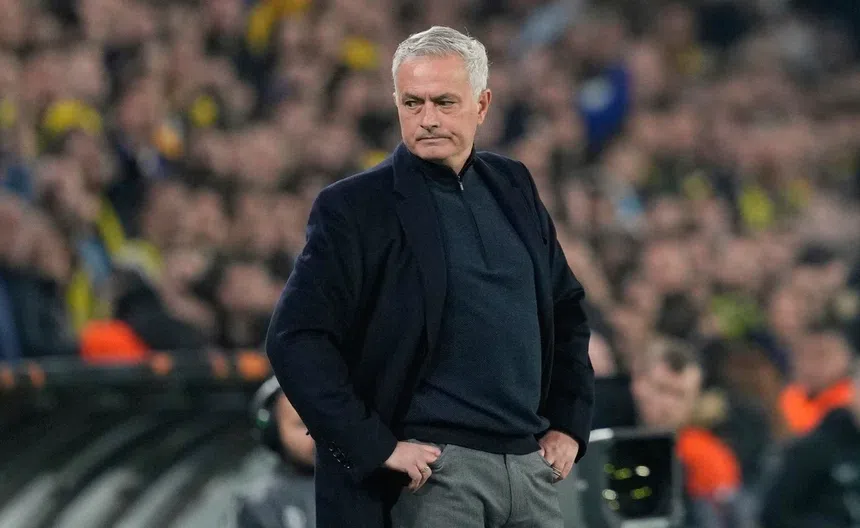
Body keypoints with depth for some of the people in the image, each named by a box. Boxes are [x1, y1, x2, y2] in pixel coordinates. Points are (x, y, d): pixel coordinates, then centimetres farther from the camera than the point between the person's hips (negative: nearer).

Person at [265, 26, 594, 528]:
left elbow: (566, 309, 24)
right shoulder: (355, 207, -5)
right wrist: (377, 447, -15)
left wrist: (570, 423, 14)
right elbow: (295, 340, -12)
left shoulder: (512, 186, 12)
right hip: (433, 469, -5)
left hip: (530, 464, 5)